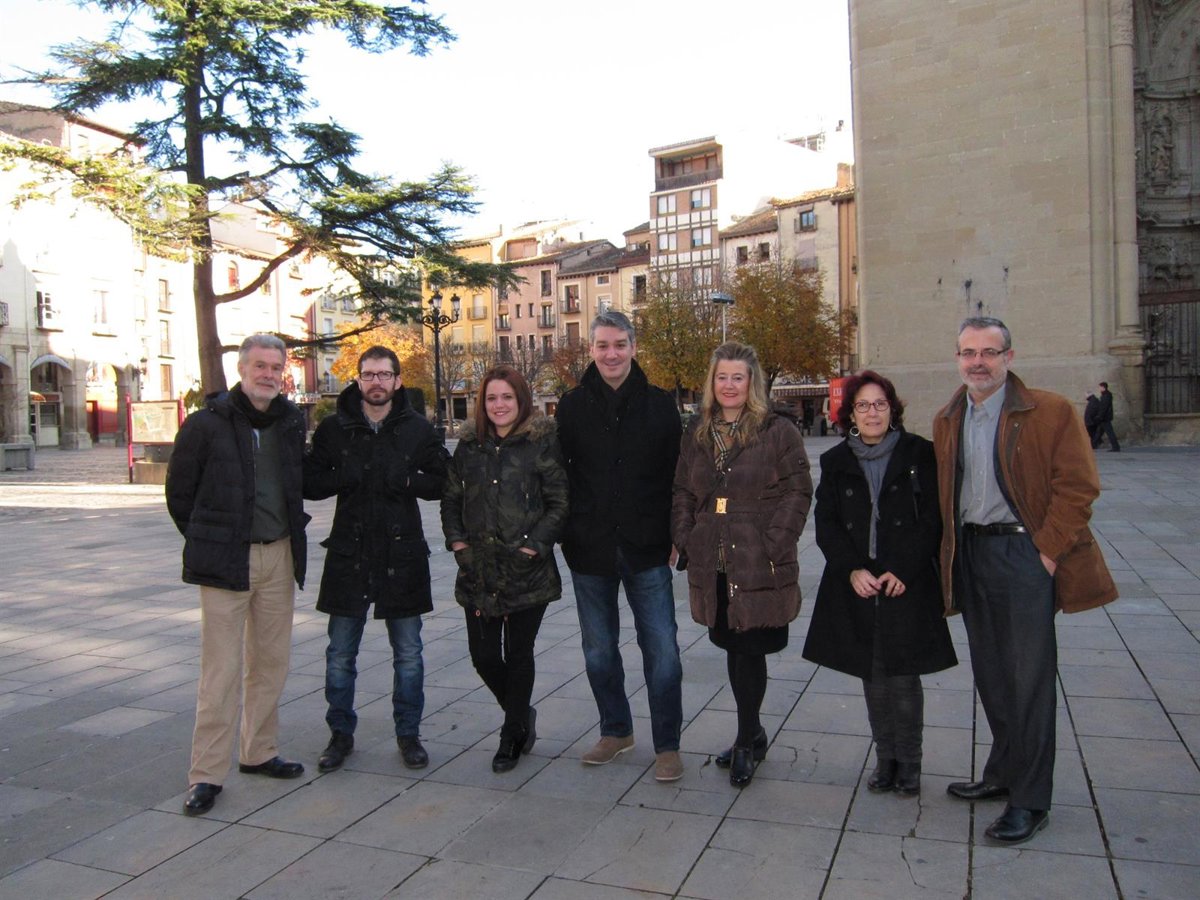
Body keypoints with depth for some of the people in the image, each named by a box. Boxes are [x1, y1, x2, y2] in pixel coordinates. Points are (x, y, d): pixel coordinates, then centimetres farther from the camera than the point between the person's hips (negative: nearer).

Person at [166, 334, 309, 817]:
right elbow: (179, 492, 0)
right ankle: (206, 774, 7)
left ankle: (259, 752, 27)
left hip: (279, 556, 5)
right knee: (221, 669, -3)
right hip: (226, 560, -5)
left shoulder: (292, 421, 6)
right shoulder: (207, 423, -8)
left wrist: (289, 530, 11)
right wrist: (208, 542, 5)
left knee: (271, 659, 12)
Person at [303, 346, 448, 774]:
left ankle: (408, 734, 24)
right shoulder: (333, 428, 2)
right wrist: (346, 477, -16)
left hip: (402, 553, -1)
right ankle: (340, 734, 27)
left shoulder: (418, 429, 0)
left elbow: (439, 481, -2)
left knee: (408, 653, 8)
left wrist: (400, 480, -17)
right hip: (348, 551, 1)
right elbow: (310, 482, 1)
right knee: (340, 653, 10)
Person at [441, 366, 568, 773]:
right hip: (479, 571, 4)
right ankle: (522, 716, 35)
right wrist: (456, 540, 3)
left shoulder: (541, 443, -4)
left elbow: (559, 503, -5)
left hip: (527, 571, -4)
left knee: (518, 654, 6)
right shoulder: (469, 445, 9)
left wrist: (536, 544, -12)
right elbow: (451, 499, 16)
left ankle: (512, 737, 26)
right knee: (483, 655, 7)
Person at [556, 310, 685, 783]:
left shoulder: (659, 404, 0)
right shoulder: (573, 405, 2)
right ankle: (616, 730, 33)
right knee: (599, 651, 14)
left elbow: (676, 473, 2)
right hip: (590, 549, 2)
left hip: (646, 549, -1)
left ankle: (667, 744, 16)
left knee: (661, 649, 0)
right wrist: (564, 532, -1)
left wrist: (674, 535, -3)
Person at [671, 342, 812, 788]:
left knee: (749, 649, -1)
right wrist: (685, 539, 4)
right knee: (734, 650, 14)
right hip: (712, 564, 5)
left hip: (759, 566, -5)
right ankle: (753, 736, 31)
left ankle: (746, 742, 15)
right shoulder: (697, 432, 11)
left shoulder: (778, 431, -4)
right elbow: (683, 492, 15)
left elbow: (797, 491, -6)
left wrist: (772, 546, -13)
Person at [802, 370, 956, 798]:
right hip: (856, 586, 2)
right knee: (872, 677, 9)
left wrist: (904, 571, -10)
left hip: (907, 586, -2)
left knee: (904, 677, 1)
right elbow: (826, 523, 4)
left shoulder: (919, 454, 1)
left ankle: (909, 762, 19)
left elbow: (933, 519, -2)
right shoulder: (835, 462, 7)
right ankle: (885, 758, 24)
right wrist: (852, 569, -10)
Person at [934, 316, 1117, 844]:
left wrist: (1047, 552, -14)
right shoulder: (947, 422, 10)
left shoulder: (1051, 412, -7)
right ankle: (1003, 773, 31)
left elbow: (1077, 486, -10)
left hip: (1024, 555, -6)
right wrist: (952, 554, 7)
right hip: (970, 557, 6)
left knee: (1029, 678, -1)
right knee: (990, 675, 15)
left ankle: (1030, 800, 10)